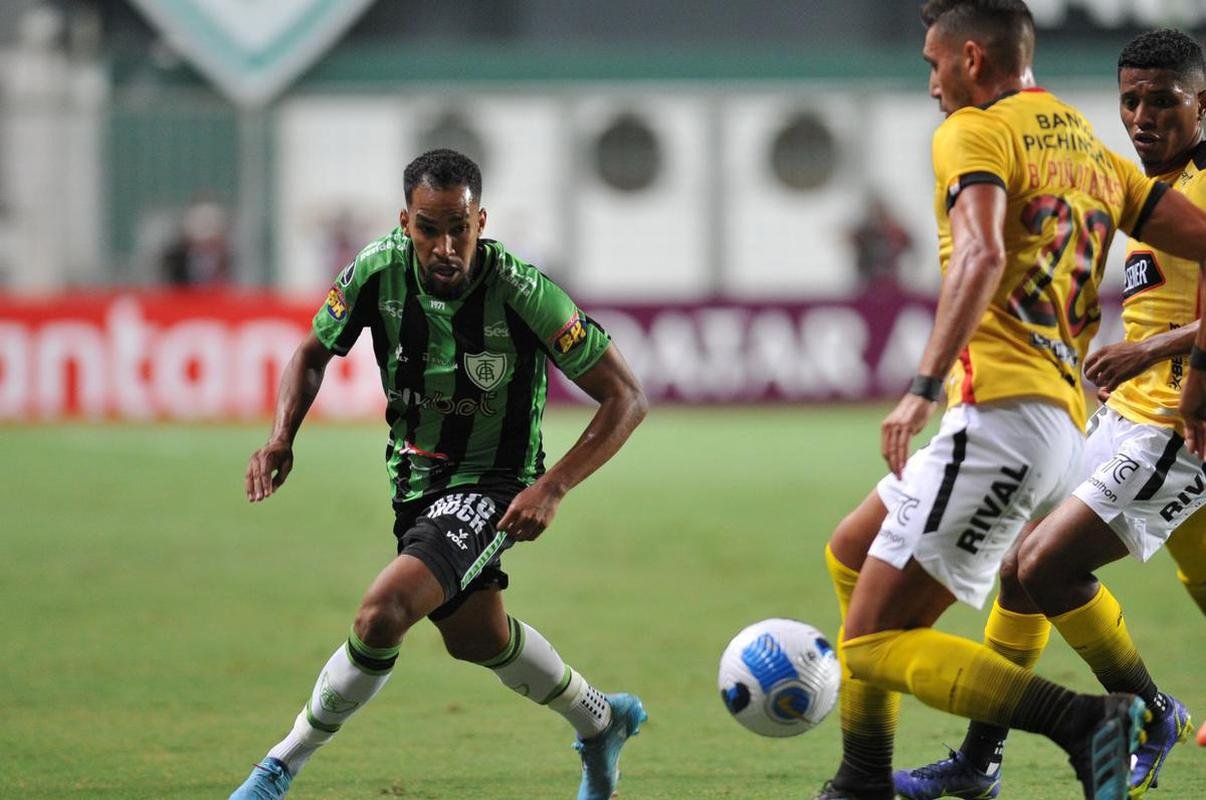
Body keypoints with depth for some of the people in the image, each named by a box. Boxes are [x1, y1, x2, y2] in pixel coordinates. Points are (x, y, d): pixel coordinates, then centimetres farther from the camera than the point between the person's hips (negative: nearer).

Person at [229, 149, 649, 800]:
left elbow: (626, 398, -20)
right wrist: (281, 438, -15)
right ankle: (600, 723, 50)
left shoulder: (523, 293, -27)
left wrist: (553, 487, -28)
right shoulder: (380, 269, -16)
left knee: (384, 612, -25)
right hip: (416, 477, 6)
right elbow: (314, 354, 3)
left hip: (490, 486, -6)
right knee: (478, 638, 24)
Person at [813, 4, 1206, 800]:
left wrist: (923, 387, -29)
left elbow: (982, 256, -23)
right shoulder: (1091, 151, 20)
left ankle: (1087, 722, -21)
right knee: (852, 551, 25)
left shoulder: (975, 132, -4)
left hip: (1002, 414, -9)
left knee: (873, 643, -8)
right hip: (1064, 426, 9)